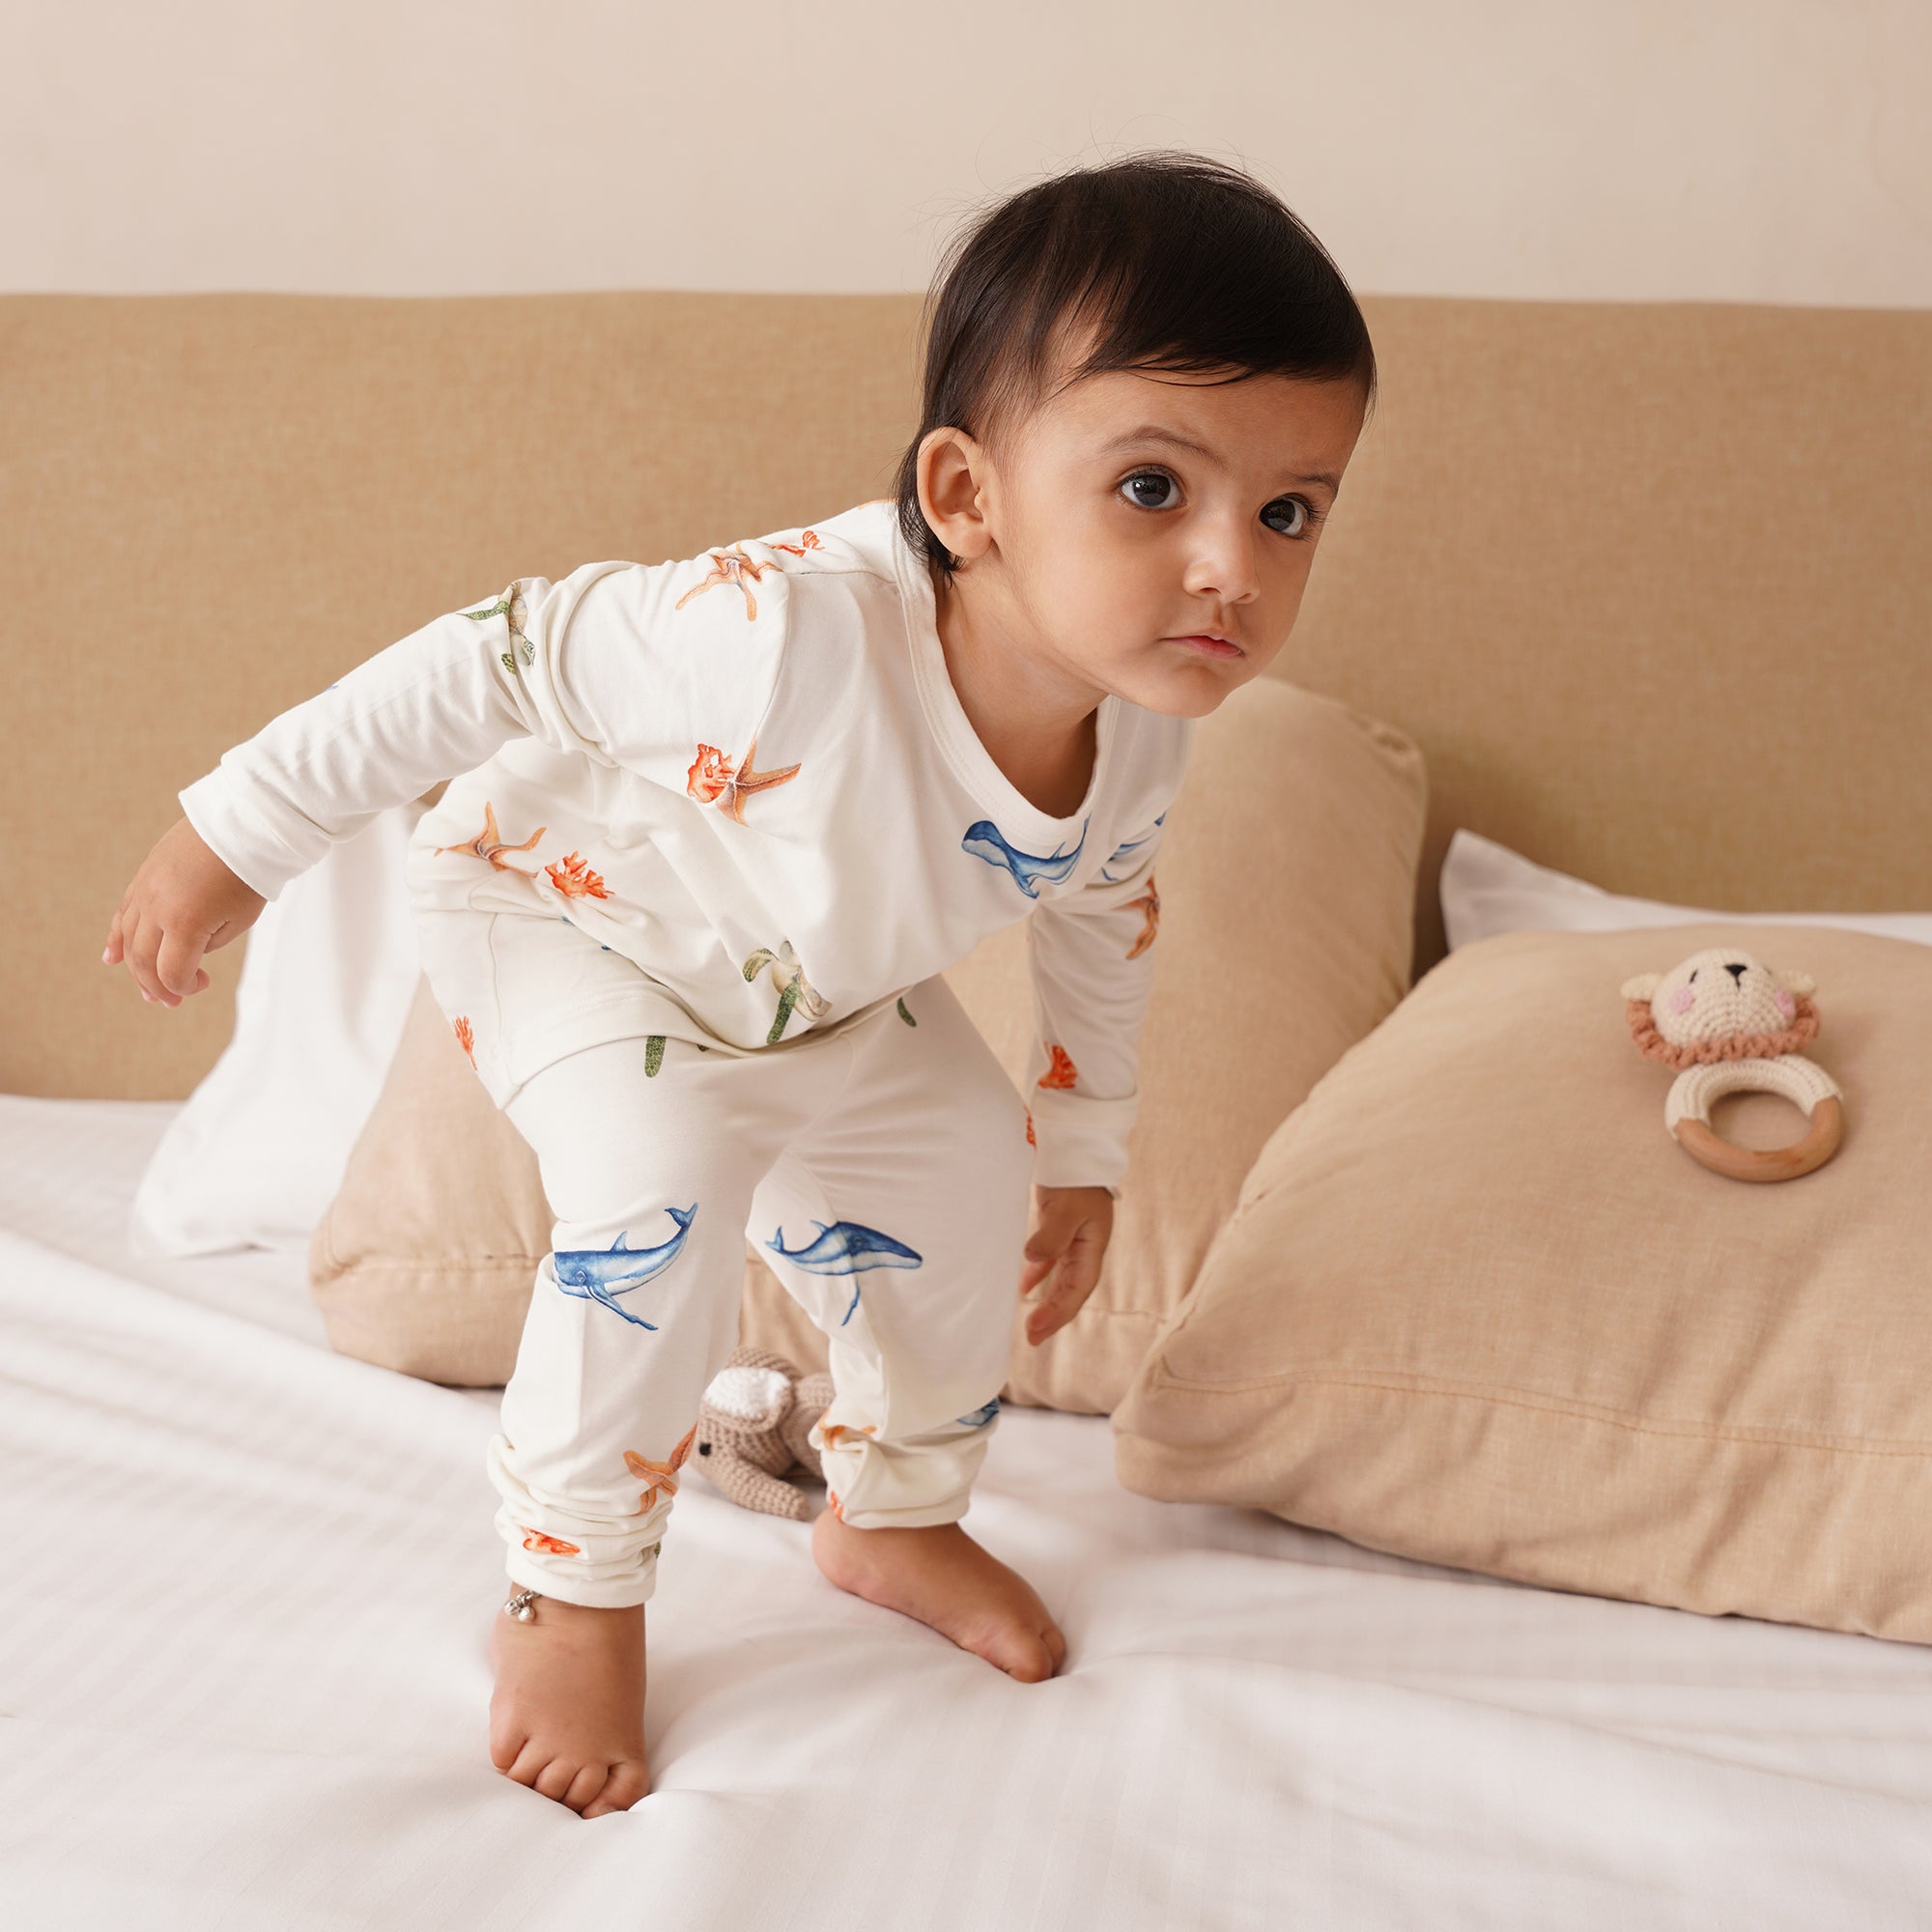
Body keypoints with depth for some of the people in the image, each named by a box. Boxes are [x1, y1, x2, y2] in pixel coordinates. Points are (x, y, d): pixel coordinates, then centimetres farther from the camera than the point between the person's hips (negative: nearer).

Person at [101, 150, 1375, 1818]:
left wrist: (1081, 1151, 10)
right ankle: (572, 1600, -3)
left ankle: (894, 1519, 36)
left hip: (817, 984, 7)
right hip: (565, 906, -6)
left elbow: (1102, 910, 0)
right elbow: (497, 664, -34)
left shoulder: (1145, 731, -23)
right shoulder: (793, 632, -47)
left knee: (962, 1178, 9)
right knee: (666, 1195, -27)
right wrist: (236, 835, -25)